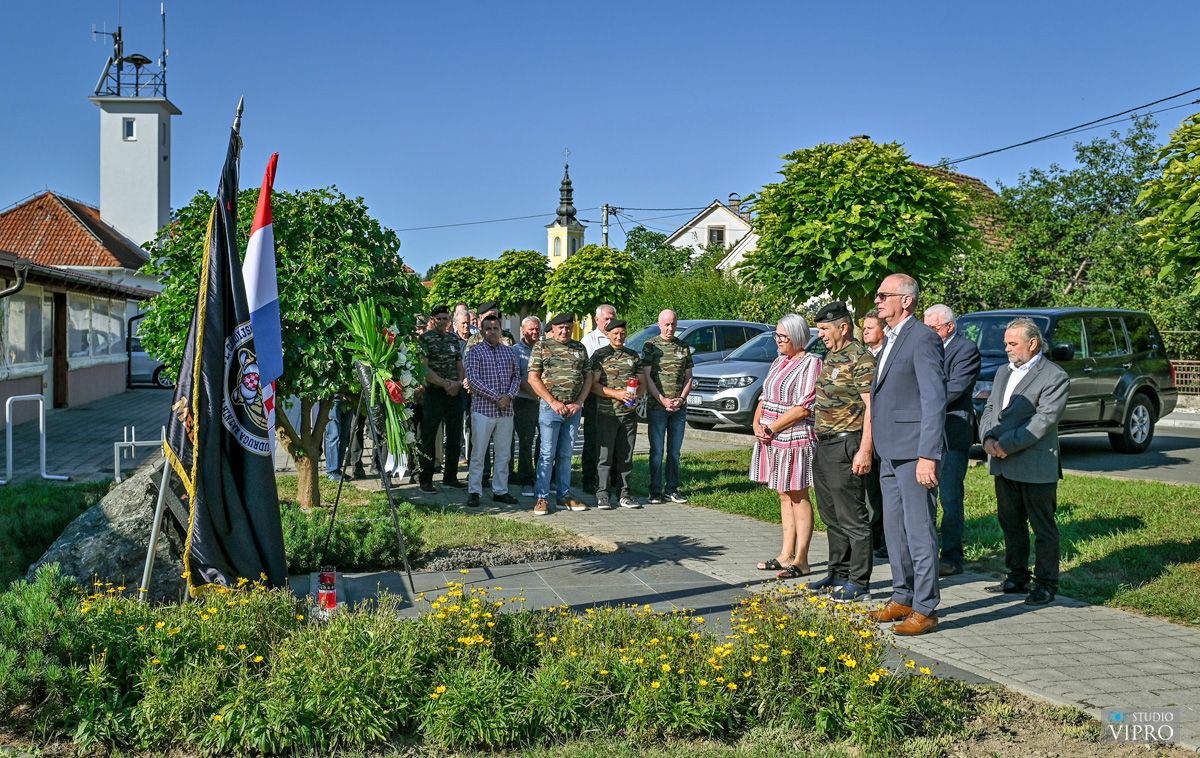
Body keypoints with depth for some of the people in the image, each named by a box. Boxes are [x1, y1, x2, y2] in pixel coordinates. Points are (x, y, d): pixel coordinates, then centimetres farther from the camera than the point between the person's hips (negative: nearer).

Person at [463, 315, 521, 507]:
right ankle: (474, 491, 6)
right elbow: (473, 379, -11)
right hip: (483, 409, -4)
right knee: (478, 453, -1)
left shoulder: (509, 352, 12)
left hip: (506, 411, 5)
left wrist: (509, 395, -8)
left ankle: (500, 490, 17)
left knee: (504, 453, 9)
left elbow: (517, 376, 11)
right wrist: (496, 397, -16)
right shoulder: (475, 351, -2)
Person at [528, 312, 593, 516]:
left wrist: (579, 402, -3)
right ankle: (542, 497, 0)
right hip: (550, 406, -4)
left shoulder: (580, 348, 12)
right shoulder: (542, 347, 1)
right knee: (547, 453, -4)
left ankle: (564, 495, 17)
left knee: (565, 454, 11)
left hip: (574, 408, 4)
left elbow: (588, 377, 11)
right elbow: (533, 378, -5)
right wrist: (553, 402, -11)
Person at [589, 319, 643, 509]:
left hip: (630, 414, 4)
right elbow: (593, 385, -5)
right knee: (605, 455, -2)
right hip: (607, 413, -4)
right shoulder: (600, 355, 1)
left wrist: (636, 394, -5)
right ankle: (602, 494, 4)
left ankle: (624, 493, 14)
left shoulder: (633, 356, 14)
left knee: (625, 456, 8)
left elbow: (642, 384, 17)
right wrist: (616, 394, -16)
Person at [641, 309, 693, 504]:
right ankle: (655, 491, 4)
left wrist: (681, 398, -4)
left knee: (675, 450, 8)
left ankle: (672, 490, 15)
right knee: (657, 451, -1)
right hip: (657, 406, -3)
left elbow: (688, 377, 11)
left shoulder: (683, 347, 10)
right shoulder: (650, 346, -1)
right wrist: (663, 400, -12)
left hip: (679, 407, 3)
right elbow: (646, 377, -5)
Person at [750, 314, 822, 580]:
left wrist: (771, 428, -16)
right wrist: (757, 424, 0)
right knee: (784, 496, 13)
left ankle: (800, 560, 2)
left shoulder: (811, 363, -11)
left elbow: (804, 408, -18)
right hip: (772, 440, 8)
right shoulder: (779, 362, 15)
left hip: (795, 438, -8)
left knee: (798, 497, -3)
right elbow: (764, 397, 18)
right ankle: (786, 555, 19)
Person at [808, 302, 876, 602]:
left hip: (845, 446, -10)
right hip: (823, 445, 10)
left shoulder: (861, 359, -14)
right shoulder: (830, 357, 15)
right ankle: (838, 573, 26)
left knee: (852, 518, -4)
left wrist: (865, 450, -23)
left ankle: (858, 581, 4)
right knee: (831, 517, 16)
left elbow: (872, 407, -19)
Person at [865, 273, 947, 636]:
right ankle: (903, 599, 27)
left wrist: (928, 456, -23)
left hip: (914, 453, -10)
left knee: (919, 532, -3)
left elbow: (935, 400, -18)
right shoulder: (891, 340, 17)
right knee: (894, 529, 16)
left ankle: (925, 609, 5)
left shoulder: (923, 338, -13)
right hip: (890, 453, 10)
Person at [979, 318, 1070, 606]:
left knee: (1043, 528, 2)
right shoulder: (1003, 372, 16)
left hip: (1036, 466, -7)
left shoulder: (1055, 377, -9)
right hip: (1003, 464, 7)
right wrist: (988, 438, -6)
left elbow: (1044, 420, -17)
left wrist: (1006, 444, -19)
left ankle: (1046, 584, 11)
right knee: (1010, 523, 15)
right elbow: (989, 410, 14)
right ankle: (1017, 577, 27)